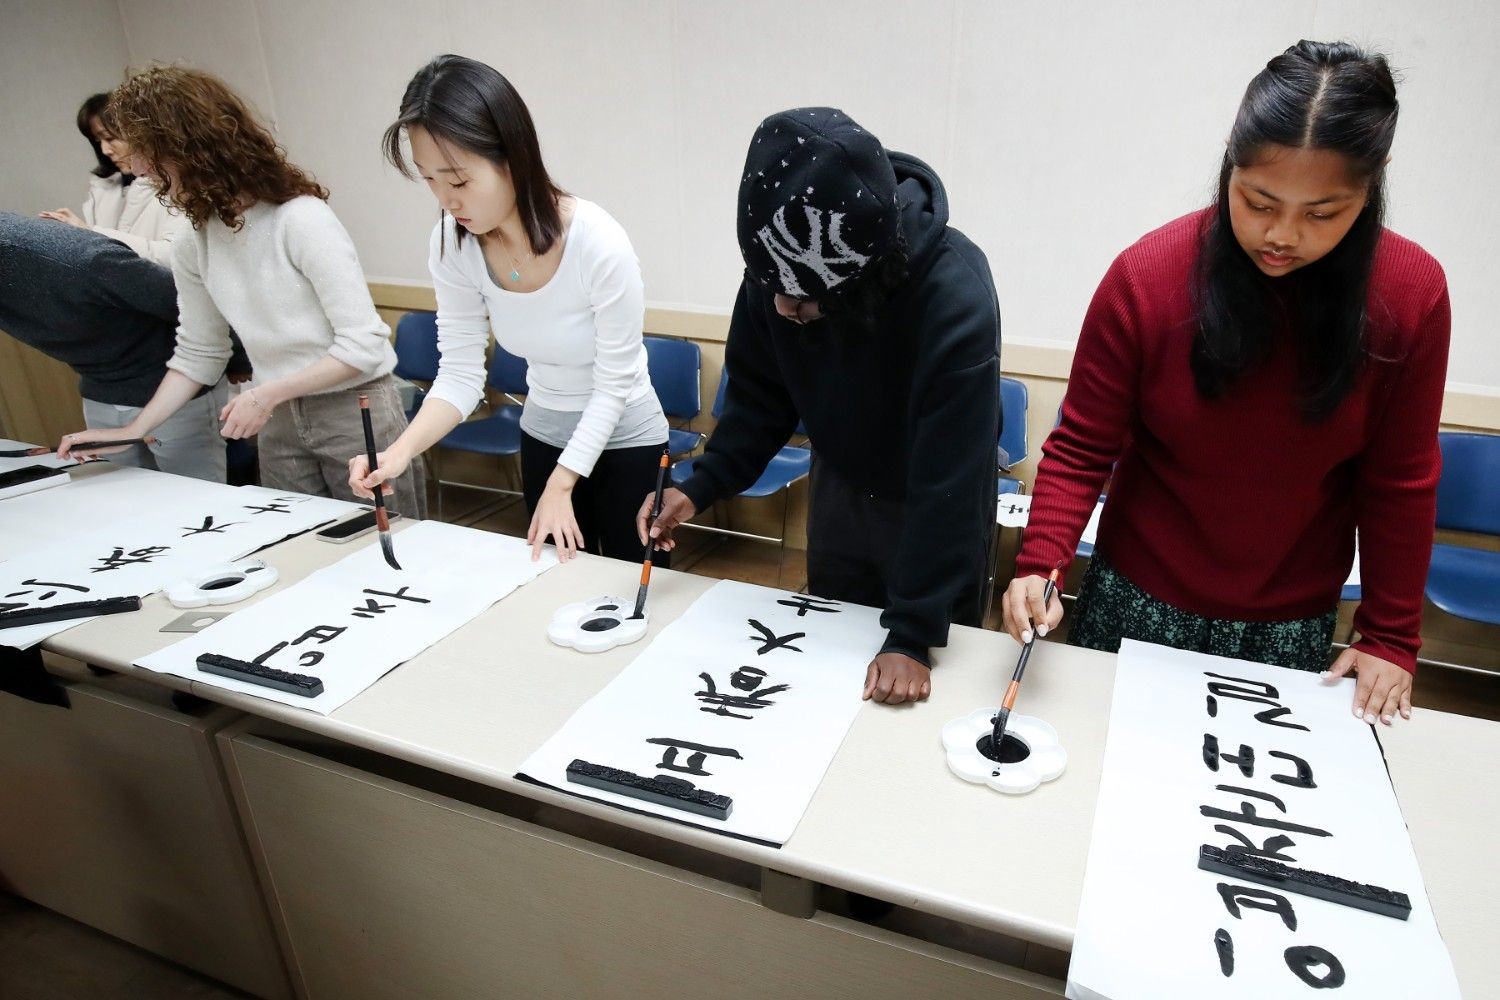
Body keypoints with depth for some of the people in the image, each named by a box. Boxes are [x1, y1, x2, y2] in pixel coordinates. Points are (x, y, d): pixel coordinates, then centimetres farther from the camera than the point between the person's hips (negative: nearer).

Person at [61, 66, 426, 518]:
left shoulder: (301, 219, -18)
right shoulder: (192, 246, 2)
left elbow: (364, 345, -19)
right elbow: (198, 353, 11)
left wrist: (269, 392, -20)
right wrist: (133, 429, 4)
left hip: (356, 412, -6)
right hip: (279, 423, 6)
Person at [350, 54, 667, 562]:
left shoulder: (598, 243, -29)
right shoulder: (452, 244, -15)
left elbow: (613, 385, -21)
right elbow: (460, 373, -11)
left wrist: (561, 485, -20)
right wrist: (400, 450, -26)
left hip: (624, 441, -4)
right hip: (543, 436, 4)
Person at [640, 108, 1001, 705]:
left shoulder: (955, 300, -37)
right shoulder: (779, 269, -22)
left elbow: (951, 484, -33)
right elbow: (761, 394, -6)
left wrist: (914, 636, -31)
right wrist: (701, 486, -19)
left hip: (936, 503, -3)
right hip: (839, 485, 4)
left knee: (929, 688, 13)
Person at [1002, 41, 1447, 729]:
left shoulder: (1411, 292, -10)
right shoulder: (1146, 275, -17)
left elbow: (1399, 484, -2)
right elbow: (1081, 449, -13)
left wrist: (1390, 637, -2)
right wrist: (1040, 564, -27)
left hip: (1293, 628, 2)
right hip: (1138, 605, -1)